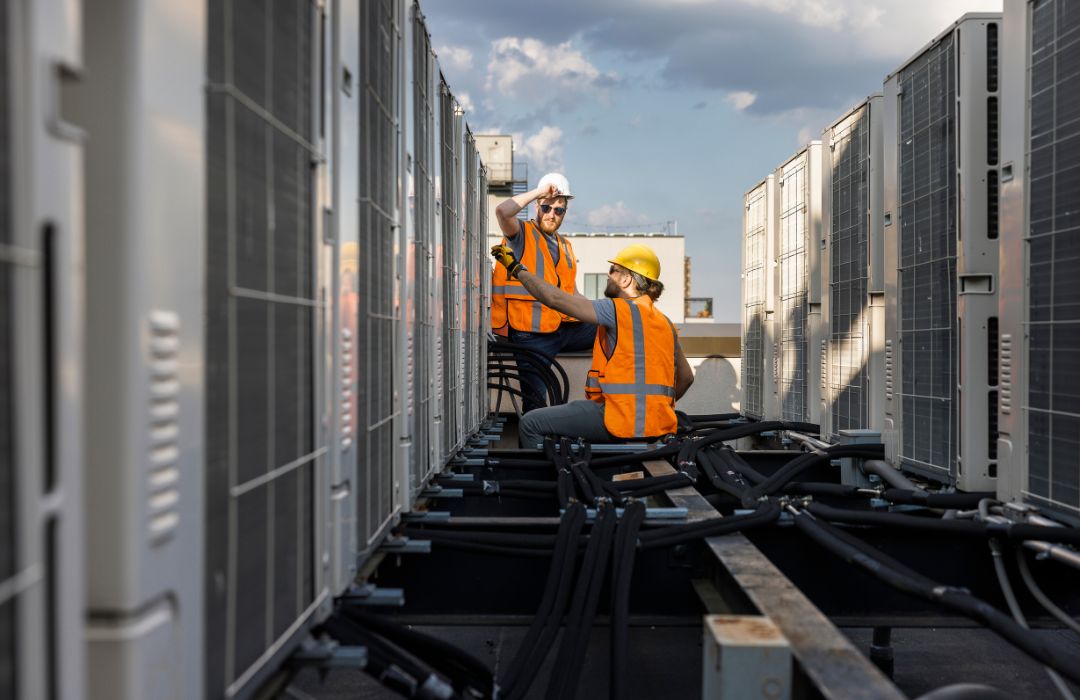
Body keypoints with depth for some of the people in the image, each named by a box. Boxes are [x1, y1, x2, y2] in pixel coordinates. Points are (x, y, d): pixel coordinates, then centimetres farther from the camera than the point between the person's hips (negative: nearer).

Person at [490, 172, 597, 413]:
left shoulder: (565, 246, 21)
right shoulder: (521, 233, 2)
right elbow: (502, 211, -21)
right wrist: (540, 191, -11)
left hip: (565, 328, 6)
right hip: (533, 333, -6)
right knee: (534, 402, -10)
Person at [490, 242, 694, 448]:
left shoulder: (619, 310, -9)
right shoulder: (666, 323, 14)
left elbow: (557, 299, -10)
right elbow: (686, 377, 20)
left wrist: (517, 268, 1)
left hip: (624, 421, -9)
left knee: (530, 423, -4)